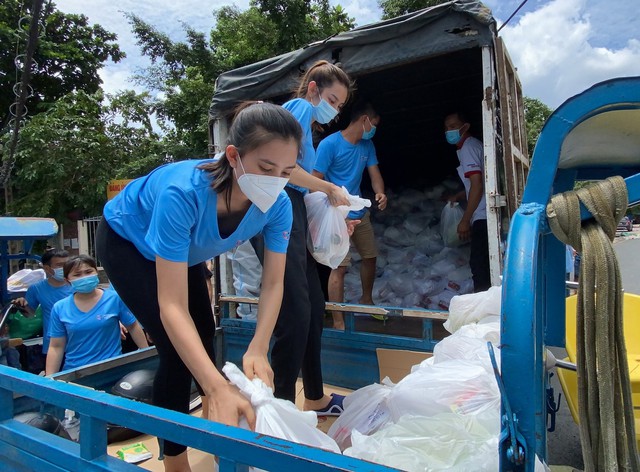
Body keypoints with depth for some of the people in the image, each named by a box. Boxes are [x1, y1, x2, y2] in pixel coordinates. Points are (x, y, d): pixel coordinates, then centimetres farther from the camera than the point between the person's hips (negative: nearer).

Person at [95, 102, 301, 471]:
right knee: (178, 350, -14)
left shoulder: (277, 205, -30)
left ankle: (214, 428, 45)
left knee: (204, 336, 16)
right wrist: (218, 388, -51)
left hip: (184, 249, 5)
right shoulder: (183, 193, -45)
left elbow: (274, 283, -22)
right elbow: (172, 307, -44)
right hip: (126, 240, -5)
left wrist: (258, 350, -37)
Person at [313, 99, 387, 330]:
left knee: (370, 256, 18)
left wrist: (380, 192, -17)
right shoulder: (329, 144, -14)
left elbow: (375, 174, 6)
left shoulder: (367, 146, 8)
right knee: (340, 266, -10)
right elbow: (316, 181, -14)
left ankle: (366, 299, 42)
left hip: (360, 213, 8)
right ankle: (338, 322, -1)